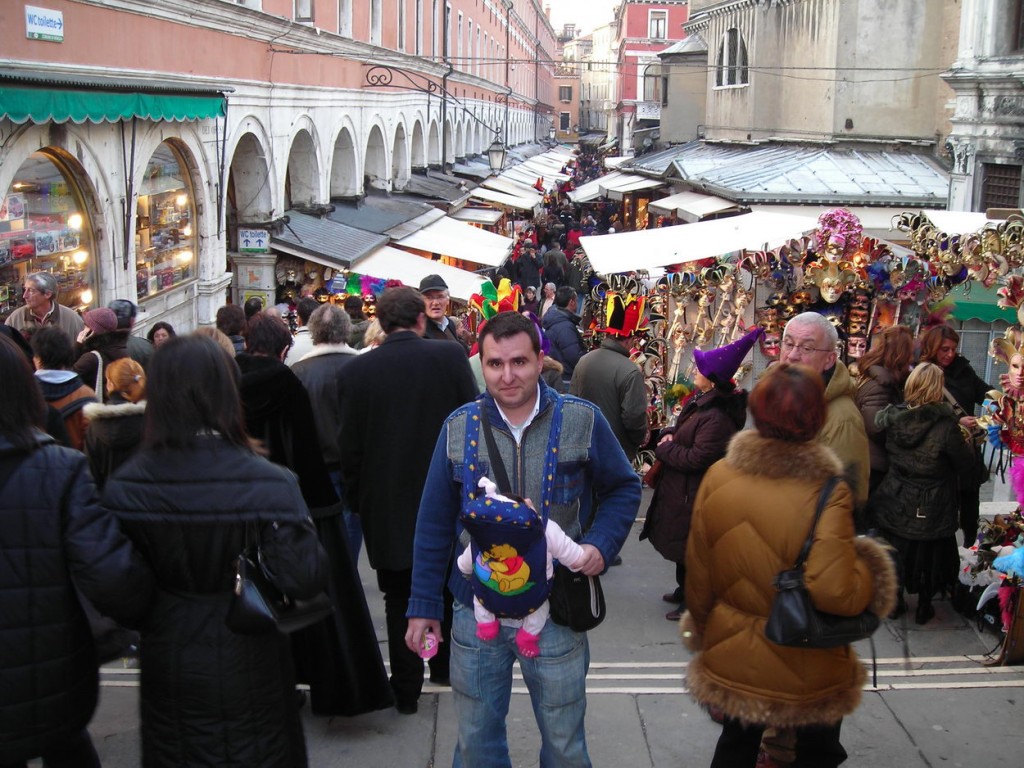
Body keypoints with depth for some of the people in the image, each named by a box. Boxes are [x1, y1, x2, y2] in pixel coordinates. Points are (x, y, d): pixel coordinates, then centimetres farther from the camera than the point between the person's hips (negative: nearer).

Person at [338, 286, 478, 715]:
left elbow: (348, 445, -4)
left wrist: (357, 498, 8)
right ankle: (444, 664, 36)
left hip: (386, 504, -1)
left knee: (400, 598, 10)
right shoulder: (450, 358, -9)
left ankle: (406, 690, 15)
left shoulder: (356, 372, -8)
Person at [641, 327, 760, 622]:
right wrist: (668, 434, -4)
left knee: (688, 546, 3)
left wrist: (665, 448, -16)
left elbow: (697, 458, -29)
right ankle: (684, 590, 41)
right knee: (680, 542, 23)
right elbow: (682, 430, 18)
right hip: (682, 487, 10)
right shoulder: (699, 400, 4)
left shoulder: (717, 416, -29)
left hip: (695, 493, -10)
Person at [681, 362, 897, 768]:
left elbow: (697, 569, -4)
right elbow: (836, 593, -30)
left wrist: (700, 628, 14)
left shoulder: (718, 476, -14)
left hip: (731, 658, 3)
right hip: (807, 671, -3)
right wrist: (869, 565, -8)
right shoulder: (827, 494, -25)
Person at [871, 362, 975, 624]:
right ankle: (924, 608, 33)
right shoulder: (946, 427, -26)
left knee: (896, 551, 22)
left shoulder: (894, 418, -12)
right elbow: (966, 466, -15)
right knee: (930, 556, 18)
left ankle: (895, 602, 37)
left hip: (895, 503, 3)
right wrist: (966, 442, 5)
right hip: (931, 511, -3)